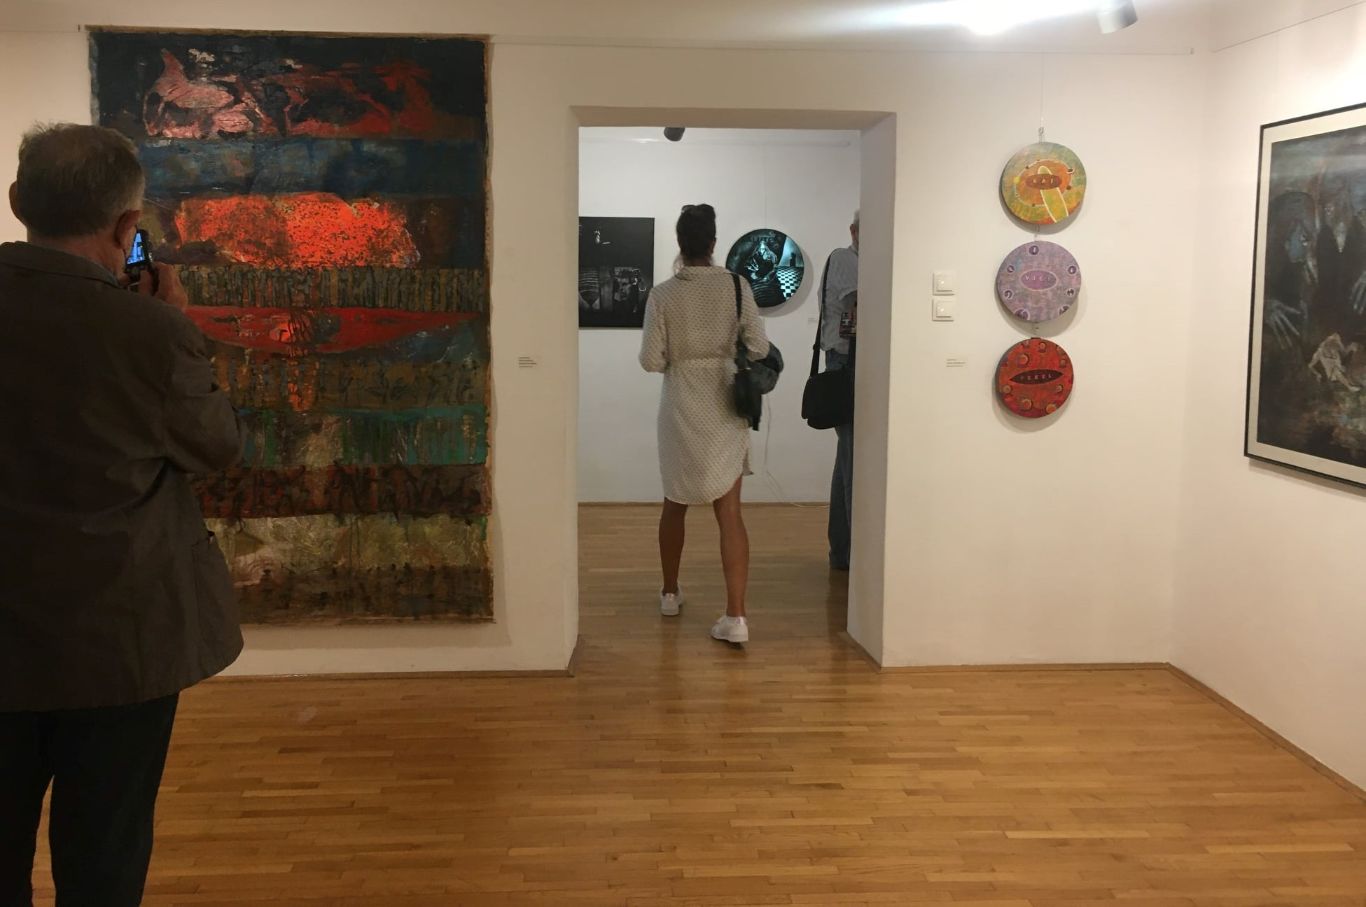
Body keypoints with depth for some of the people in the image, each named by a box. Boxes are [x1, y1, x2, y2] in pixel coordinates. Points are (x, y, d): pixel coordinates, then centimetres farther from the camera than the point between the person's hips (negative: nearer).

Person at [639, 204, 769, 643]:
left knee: (675, 503, 19)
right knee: (729, 511, -1)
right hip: (726, 409, 0)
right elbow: (759, 348, -6)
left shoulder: (663, 294, -7)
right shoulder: (736, 286, -6)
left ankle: (670, 593, 33)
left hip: (681, 409, 0)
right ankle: (736, 615, -9)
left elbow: (650, 360, -8)